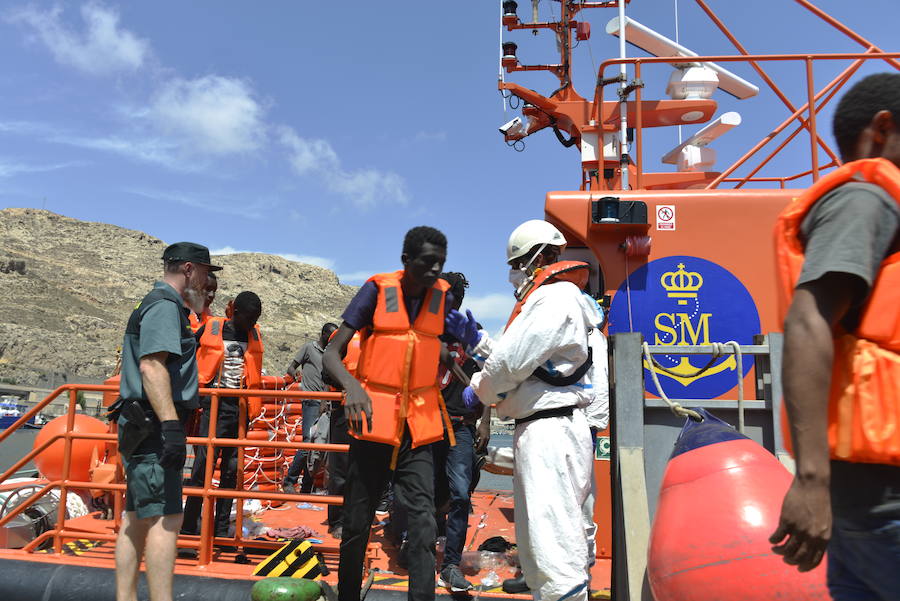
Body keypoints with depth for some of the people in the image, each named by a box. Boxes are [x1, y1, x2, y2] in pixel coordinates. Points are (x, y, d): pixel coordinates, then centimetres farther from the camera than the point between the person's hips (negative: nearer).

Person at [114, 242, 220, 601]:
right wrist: (171, 425, -29)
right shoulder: (165, 306, -11)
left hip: (143, 426, 11)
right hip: (154, 425, -11)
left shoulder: (159, 305, 22)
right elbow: (152, 366, -23)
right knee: (166, 519, -13)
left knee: (137, 519, 13)